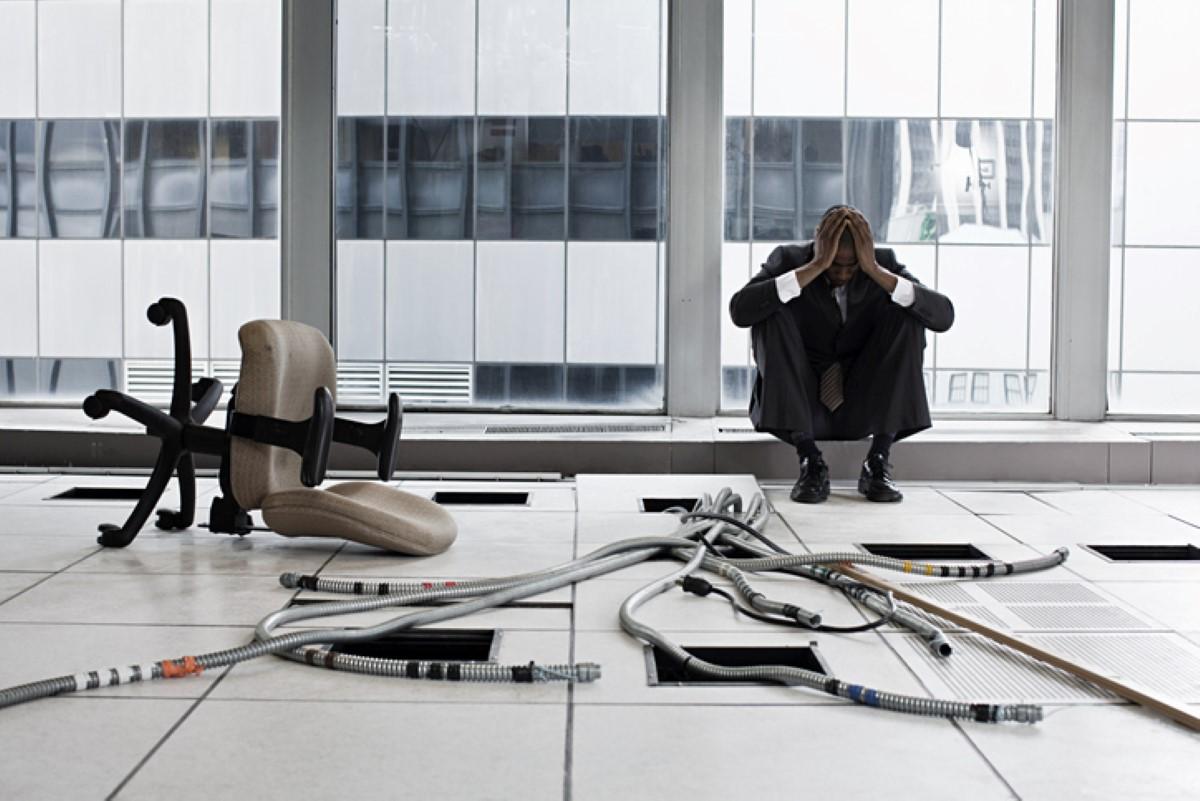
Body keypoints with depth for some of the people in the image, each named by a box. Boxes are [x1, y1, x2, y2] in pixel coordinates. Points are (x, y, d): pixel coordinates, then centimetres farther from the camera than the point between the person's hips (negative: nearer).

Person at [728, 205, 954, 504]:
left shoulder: (884, 263, -4)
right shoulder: (789, 259, -10)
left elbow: (944, 316, -19)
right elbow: (739, 311, -29)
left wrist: (876, 271, -28)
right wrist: (815, 267, -32)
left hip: (864, 410, 2)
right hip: (798, 410, -1)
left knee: (907, 315, -18)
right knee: (771, 314, -25)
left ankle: (878, 461, -19)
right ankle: (809, 460, -24)